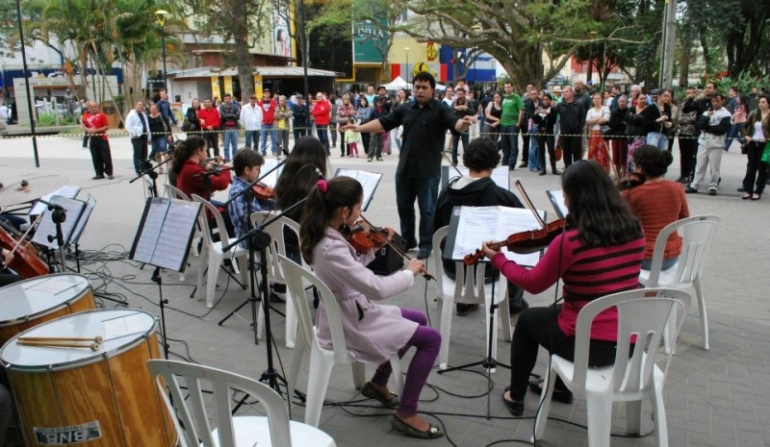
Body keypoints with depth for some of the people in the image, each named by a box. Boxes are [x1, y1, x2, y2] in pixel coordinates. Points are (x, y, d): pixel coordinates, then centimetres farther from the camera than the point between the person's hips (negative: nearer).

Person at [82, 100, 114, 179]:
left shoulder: (102, 115, -3)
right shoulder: (86, 116, 11)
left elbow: (107, 127, -8)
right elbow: (84, 126, 19)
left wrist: (96, 130, -15)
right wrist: (87, 129, -3)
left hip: (102, 138, -5)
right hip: (92, 139, 5)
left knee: (106, 156, -2)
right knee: (96, 158, 7)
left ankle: (109, 173, 7)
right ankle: (99, 174, 14)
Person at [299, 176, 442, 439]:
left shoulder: (324, 235, -1)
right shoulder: (332, 248, -31)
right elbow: (378, 289, -33)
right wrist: (410, 272, -18)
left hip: (349, 311, 10)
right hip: (350, 324, -10)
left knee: (419, 319, 22)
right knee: (431, 339, -7)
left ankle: (378, 383, 31)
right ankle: (406, 415, 3)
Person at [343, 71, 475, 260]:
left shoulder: (440, 110, -6)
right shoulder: (405, 109, 7)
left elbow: (455, 124, -22)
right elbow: (383, 123, 9)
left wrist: (464, 123, -45)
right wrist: (359, 128, 3)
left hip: (428, 171, -5)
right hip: (405, 168, 5)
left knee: (427, 209, 4)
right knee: (404, 206, 16)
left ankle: (426, 245, 18)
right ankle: (407, 240, 33)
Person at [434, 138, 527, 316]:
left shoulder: (447, 192, -8)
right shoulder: (502, 196, -19)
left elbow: (437, 231, 3)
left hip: (451, 267, 4)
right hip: (486, 269, -3)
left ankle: (464, 302, 39)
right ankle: (514, 304, 38)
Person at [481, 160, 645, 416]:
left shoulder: (569, 241, -21)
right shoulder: (635, 231, -3)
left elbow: (533, 284, -6)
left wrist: (497, 258, 8)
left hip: (588, 346, -6)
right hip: (629, 344, 6)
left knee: (528, 319, 23)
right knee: (561, 311, 34)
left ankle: (515, 396, 37)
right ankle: (561, 386, 48)